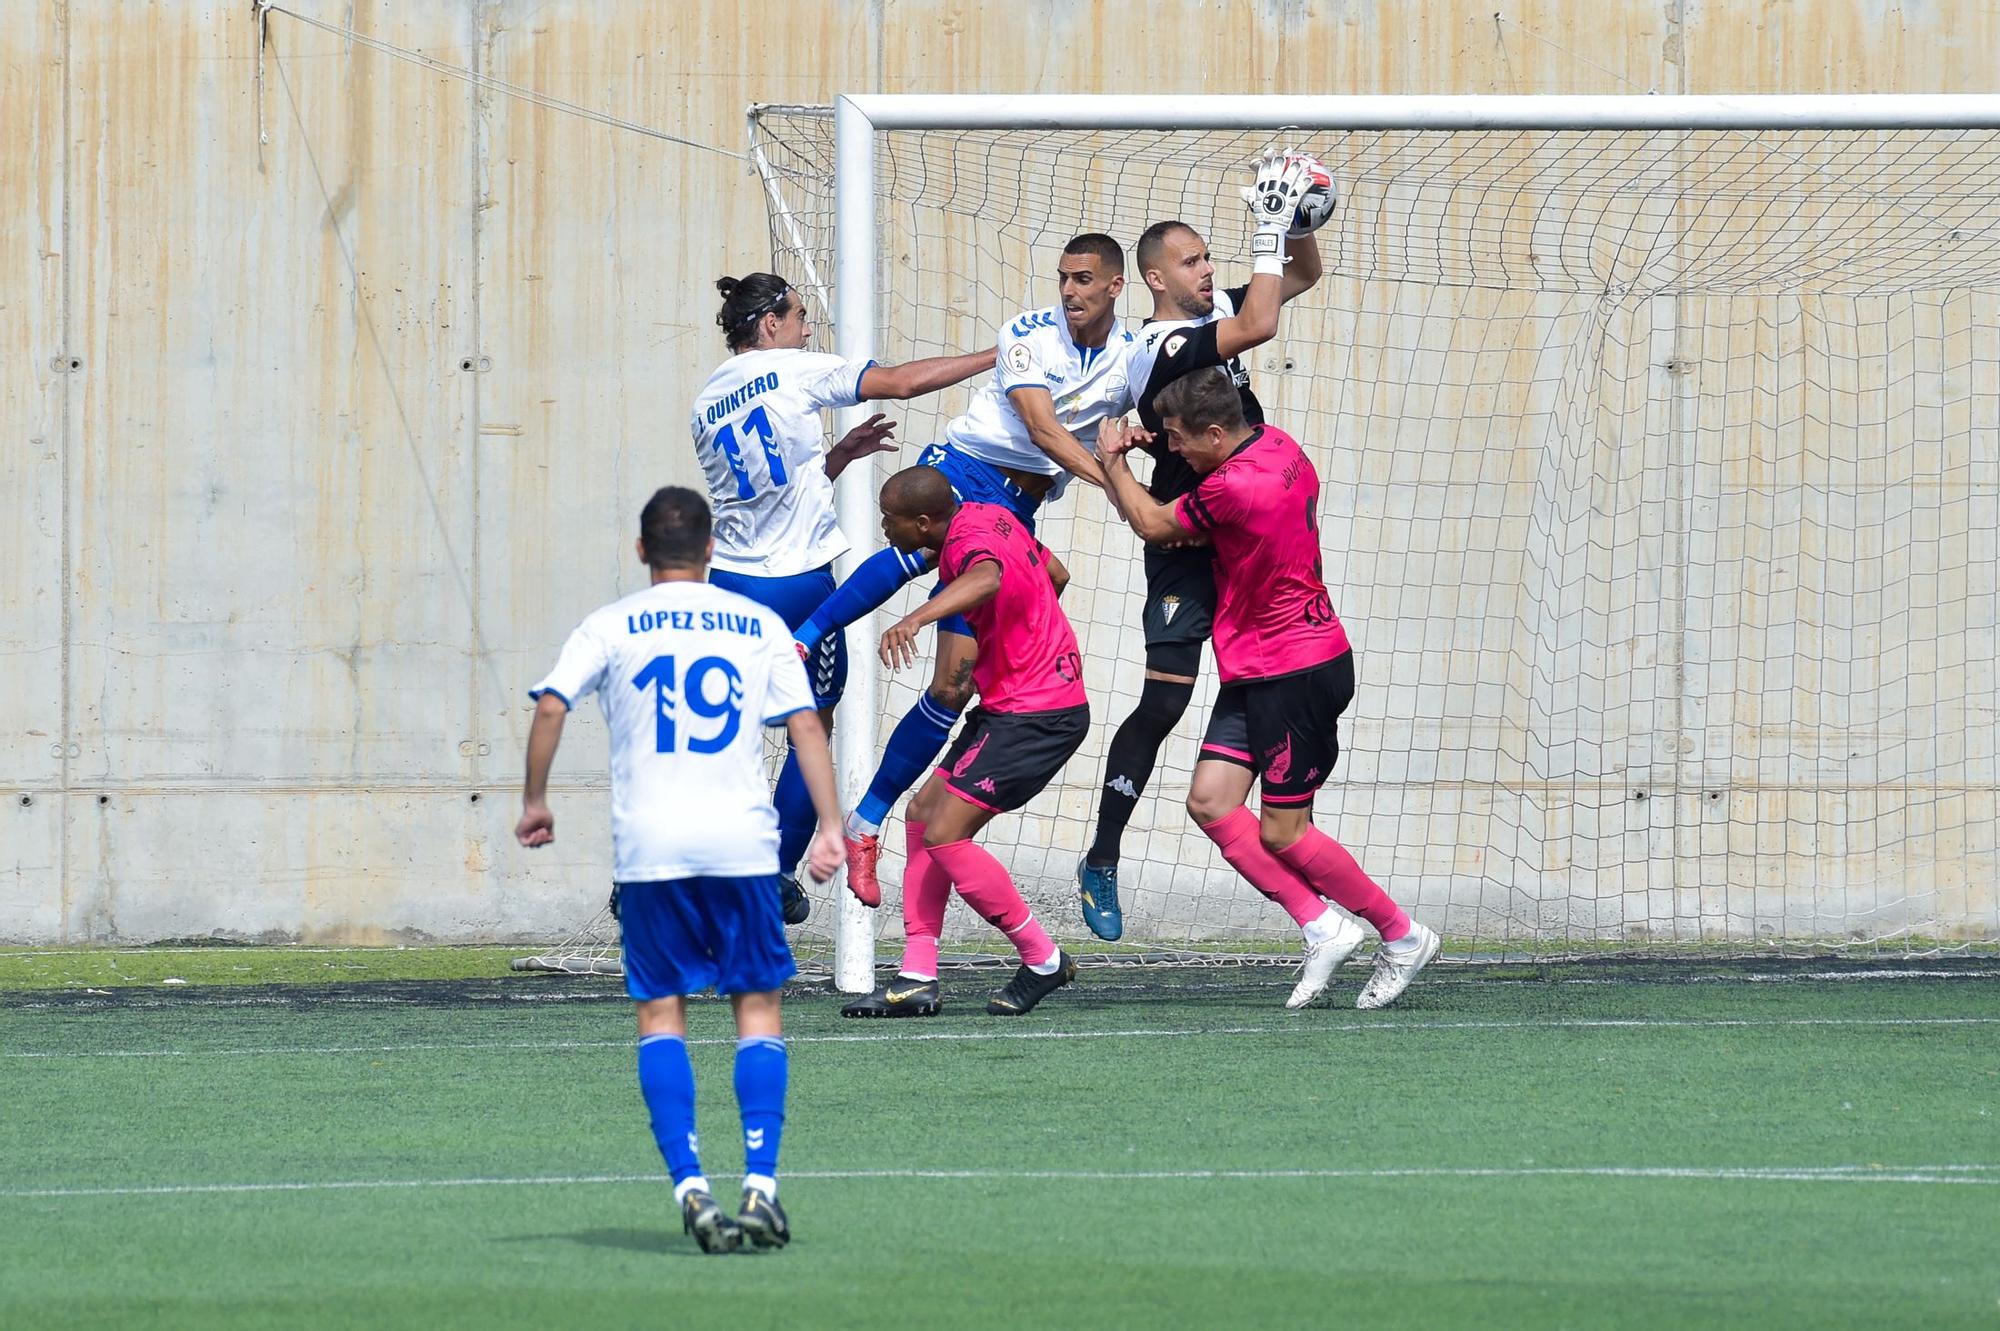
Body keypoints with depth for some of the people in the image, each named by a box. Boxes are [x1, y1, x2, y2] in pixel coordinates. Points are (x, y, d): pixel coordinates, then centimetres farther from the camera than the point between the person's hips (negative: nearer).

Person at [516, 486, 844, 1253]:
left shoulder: (611, 628, 5)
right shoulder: (759, 626, 9)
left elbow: (550, 708, -5)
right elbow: (806, 724, 2)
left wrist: (534, 802, 5)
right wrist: (829, 826, 2)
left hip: (648, 847, 0)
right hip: (742, 843, 1)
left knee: (660, 1012, 5)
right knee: (758, 1008, 8)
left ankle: (689, 1186, -10)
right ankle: (760, 1183, -6)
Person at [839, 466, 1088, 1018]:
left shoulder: (971, 542, -23)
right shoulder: (992, 517, 7)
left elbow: (987, 579, -49)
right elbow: (1053, 573, 22)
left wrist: (917, 617, -65)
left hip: (1035, 717, -11)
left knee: (945, 836, -14)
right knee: (923, 815, 10)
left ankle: (1044, 961, -1)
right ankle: (917, 978, 9)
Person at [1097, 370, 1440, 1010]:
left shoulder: (1233, 488, -26)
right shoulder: (1276, 443, 2)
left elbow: (1151, 523, -9)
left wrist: (1114, 463, 8)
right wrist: (1147, 445, 14)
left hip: (1298, 675, -10)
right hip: (1255, 670, 10)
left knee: (1281, 833, -2)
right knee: (1210, 801, 1)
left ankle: (1402, 936, 13)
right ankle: (1323, 926, 4)